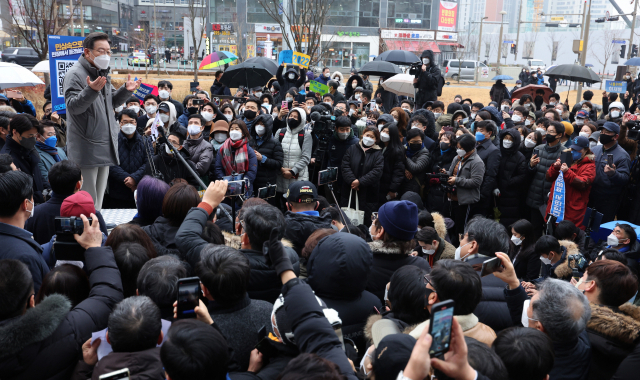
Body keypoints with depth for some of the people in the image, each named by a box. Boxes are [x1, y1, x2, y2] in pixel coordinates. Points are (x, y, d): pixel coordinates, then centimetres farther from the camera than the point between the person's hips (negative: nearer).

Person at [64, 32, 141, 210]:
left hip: (105, 147, 9)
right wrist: (91, 90, -36)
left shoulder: (103, 73, 16)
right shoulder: (75, 74, -11)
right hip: (86, 148, -9)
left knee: (99, 195, 18)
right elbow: (73, 106, -21)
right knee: (87, 198, -3)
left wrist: (126, 90, 5)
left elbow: (111, 101, 23)